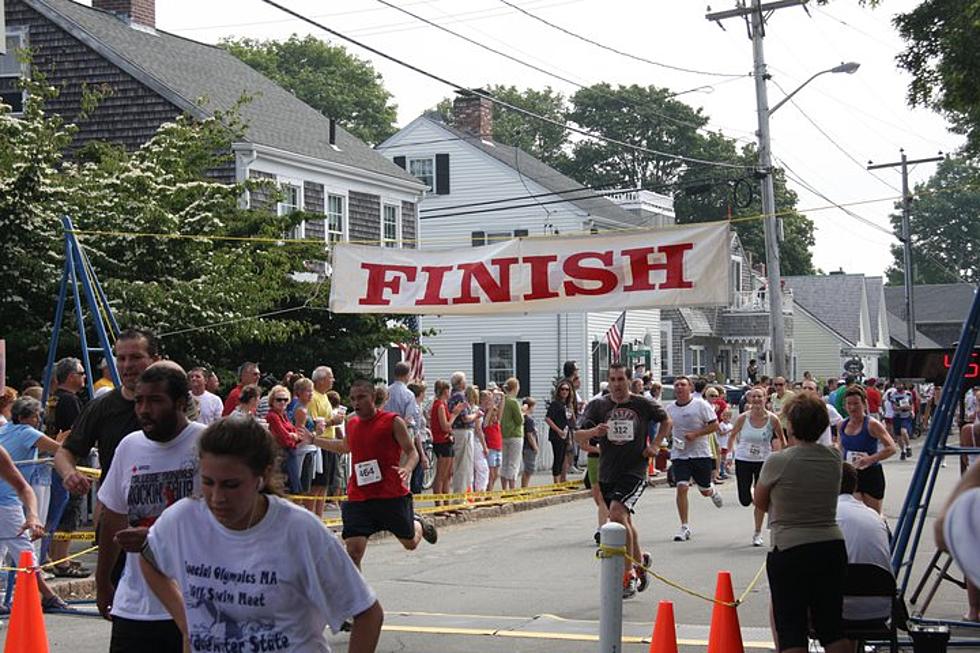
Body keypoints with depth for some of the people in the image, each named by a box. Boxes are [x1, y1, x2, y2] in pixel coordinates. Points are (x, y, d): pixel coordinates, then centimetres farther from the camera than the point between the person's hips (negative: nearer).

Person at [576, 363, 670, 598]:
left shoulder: (643, 404, -2)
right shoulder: (597, 406, 1)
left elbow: (666, 421, 16)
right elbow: (578, 436, -7)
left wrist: (655, 445, 3)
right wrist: (593, 432, -28)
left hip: (634, 471, -4)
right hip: (607, 473, 4)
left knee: (617, 513, -23)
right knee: (624, 521, 16)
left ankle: (628, 575, -16)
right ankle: (640, 561, 41)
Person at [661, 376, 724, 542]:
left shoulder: (701, 405, -7)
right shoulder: (670, 408, 4)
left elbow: (714, 425, -7)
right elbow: (664, 430, 16)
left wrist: (695, 434, -18)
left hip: (701, 454, -2)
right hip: (679, 455, 2)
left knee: (705, 491, 9)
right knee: (681, 488, -13)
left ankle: (713, 490, 50)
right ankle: (685, 527, -6)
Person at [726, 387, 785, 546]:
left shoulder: (772, 419, -11)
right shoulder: (742, 418, -11)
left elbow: (782, 439, 4)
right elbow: (732, 436, 6)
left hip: (764, 461, 0)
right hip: (743, 461, 0)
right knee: (745, 500, -1)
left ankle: (757, 533, 13)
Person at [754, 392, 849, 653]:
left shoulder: (778, 461, -11)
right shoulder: (834, 459, 3)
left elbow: (760, 503, 3)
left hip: (789, 551, -5)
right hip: (832, 546, 5)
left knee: (791, 630, 1)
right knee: (832, 627, 12)